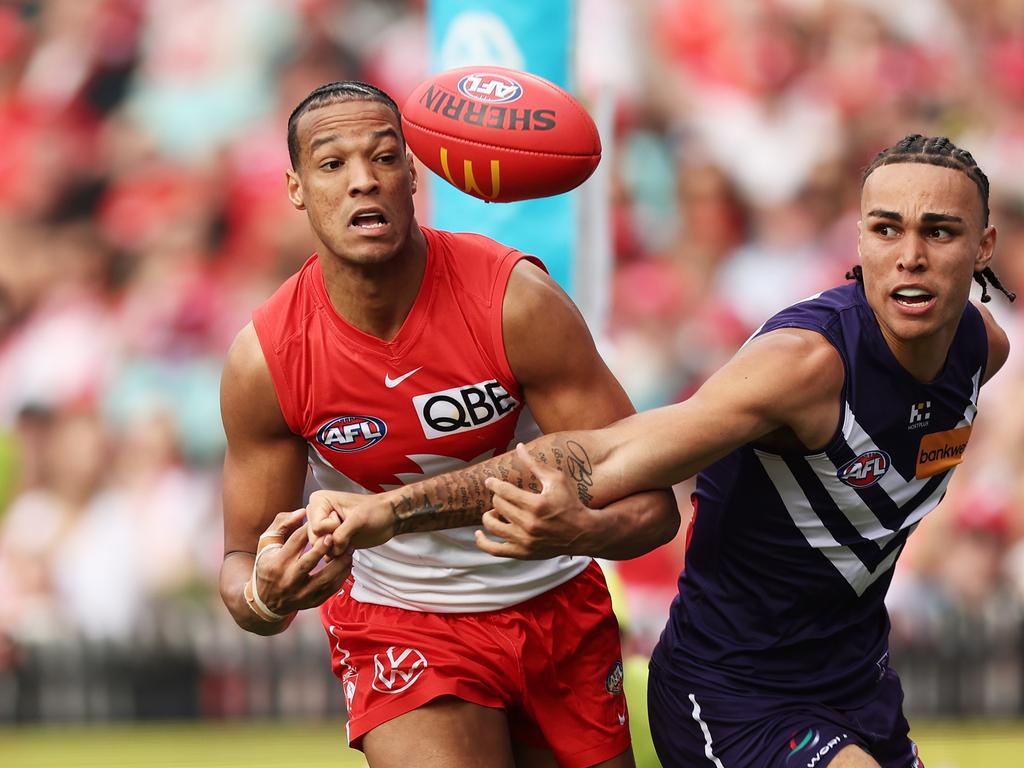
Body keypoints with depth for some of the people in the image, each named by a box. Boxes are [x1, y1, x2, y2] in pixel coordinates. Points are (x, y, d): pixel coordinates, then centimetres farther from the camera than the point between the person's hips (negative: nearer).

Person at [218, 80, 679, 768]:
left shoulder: (515, 299, -21)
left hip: (558, 604, 2)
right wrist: (264, 598, -32)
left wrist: (566, 531, -44)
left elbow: (650, 504, -21)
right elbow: (242, 555, -6)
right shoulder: (266, 359, -18)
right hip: (399, 626, -2)